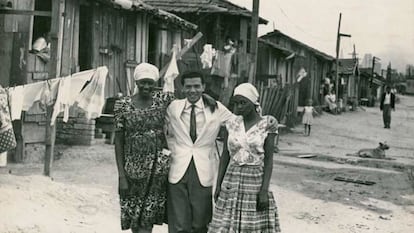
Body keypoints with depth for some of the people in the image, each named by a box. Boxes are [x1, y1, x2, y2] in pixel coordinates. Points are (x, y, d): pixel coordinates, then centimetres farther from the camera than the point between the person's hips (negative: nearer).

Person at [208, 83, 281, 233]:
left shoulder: (267, 125, -5)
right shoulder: (232, 123, 5)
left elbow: (269, 160, -7)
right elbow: (225, 155, 8)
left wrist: (264, 191, -13)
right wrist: (218, 184, 3)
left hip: (255, 181, -3)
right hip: (232, 182, 3)